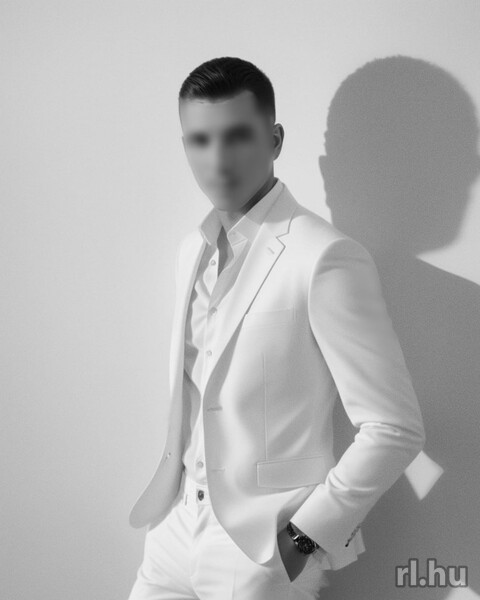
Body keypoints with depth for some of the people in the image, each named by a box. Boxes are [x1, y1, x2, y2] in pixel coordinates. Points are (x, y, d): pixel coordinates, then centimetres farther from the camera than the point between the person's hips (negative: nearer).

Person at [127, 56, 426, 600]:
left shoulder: (326, 259, -18)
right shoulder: (192, 250, 5)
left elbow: (394, 429, -16)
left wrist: (303, 538, -13)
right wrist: (169, 484, 9)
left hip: (266, 555, -6)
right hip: (178, 529, 6)